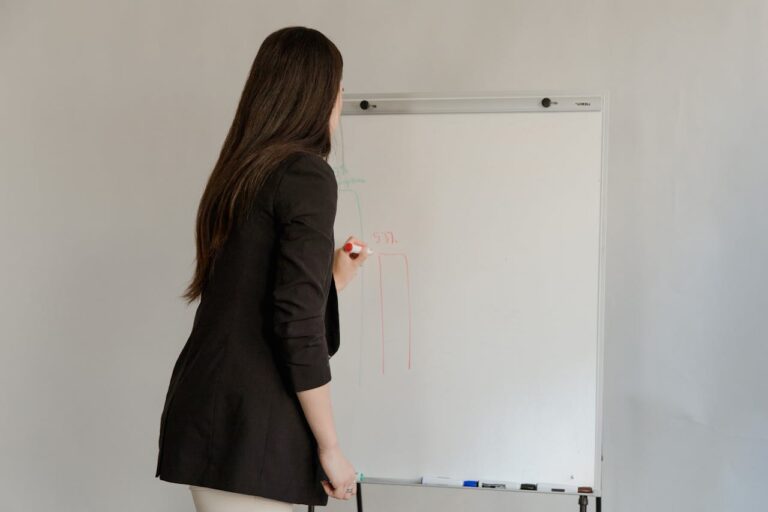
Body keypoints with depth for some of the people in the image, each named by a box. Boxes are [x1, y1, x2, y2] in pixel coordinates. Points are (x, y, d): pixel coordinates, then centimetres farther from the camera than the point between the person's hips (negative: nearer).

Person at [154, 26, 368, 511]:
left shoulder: (239, 174, 15)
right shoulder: (308, 174, -10)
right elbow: (299, 326, -17)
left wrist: (336, 279, 33)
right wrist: (330, 447, -10)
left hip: (203, 415, 8)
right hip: (248, 428, -8)